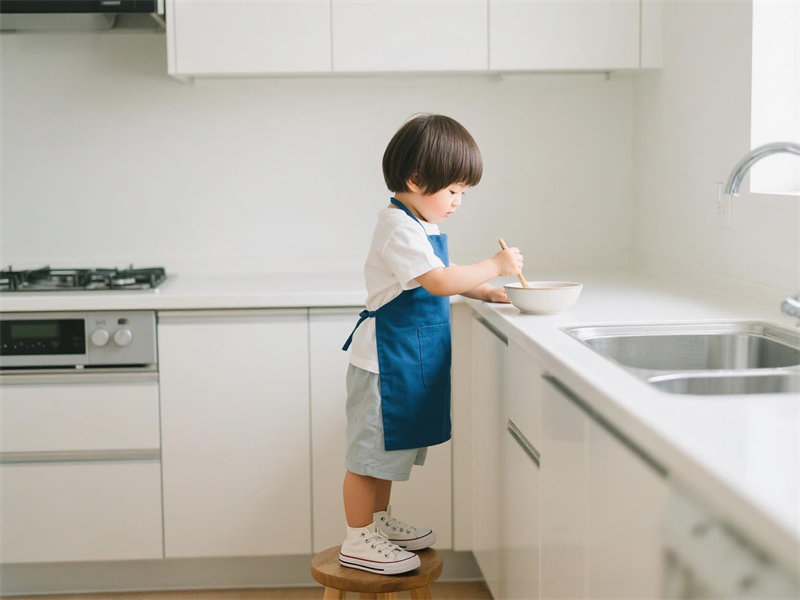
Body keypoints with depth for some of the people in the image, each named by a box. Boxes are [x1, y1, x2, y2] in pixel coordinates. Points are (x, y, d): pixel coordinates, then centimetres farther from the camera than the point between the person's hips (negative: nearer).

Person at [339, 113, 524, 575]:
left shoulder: (423, 225, 12)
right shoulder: (399, 227, -20)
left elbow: (441, 279, 24)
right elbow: (438, 281, -28)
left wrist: (485, 291, 12)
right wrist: (494, 267, -20)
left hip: (410, 358, 10)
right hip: (385, 357, -10)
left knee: (389, 446, 20)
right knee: (370, 449, -1)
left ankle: (380, 522, 34)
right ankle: (358, 542, 8)